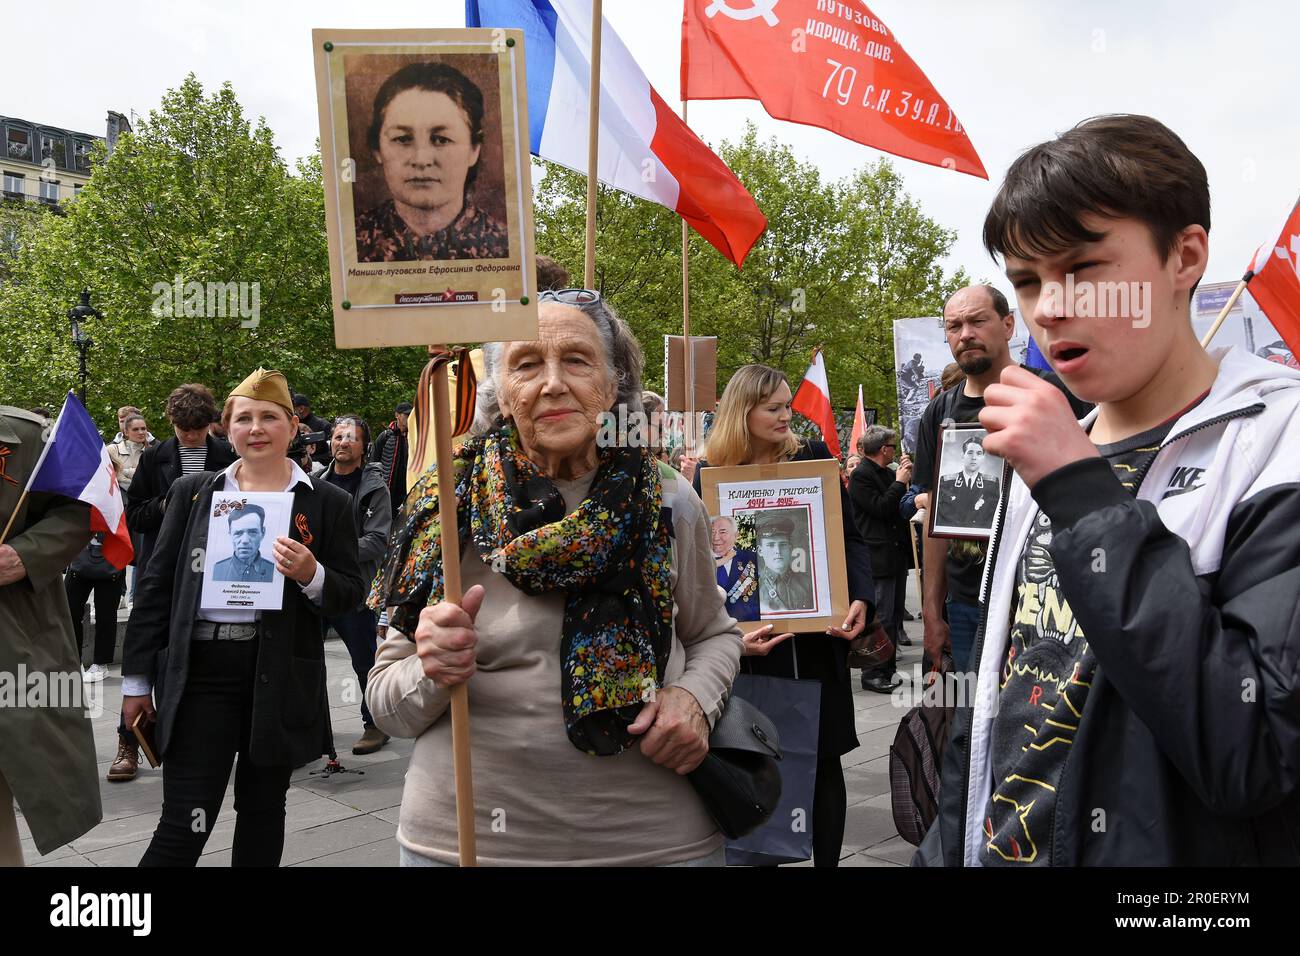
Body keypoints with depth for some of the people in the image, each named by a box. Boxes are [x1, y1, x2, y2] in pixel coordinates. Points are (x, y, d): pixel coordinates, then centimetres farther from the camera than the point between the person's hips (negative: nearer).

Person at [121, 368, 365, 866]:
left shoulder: (326, 502, 3)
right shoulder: (193, 492, 7)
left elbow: (351, 592, 5)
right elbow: (157, 586, 8)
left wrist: (311, 575, -17)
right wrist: (137, 678, 6)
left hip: (280, 677, 0)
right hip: (199, 670, 0)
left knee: (262, 812, 13)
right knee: (185, 823, -3)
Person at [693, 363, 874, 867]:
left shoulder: (815, 459, 3)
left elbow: (850, 537, 3)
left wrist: (861, 599, -14)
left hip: (819, 635, 1)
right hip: (753, 642, -1)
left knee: (823, 759, 9)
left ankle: (828, 859, 21)